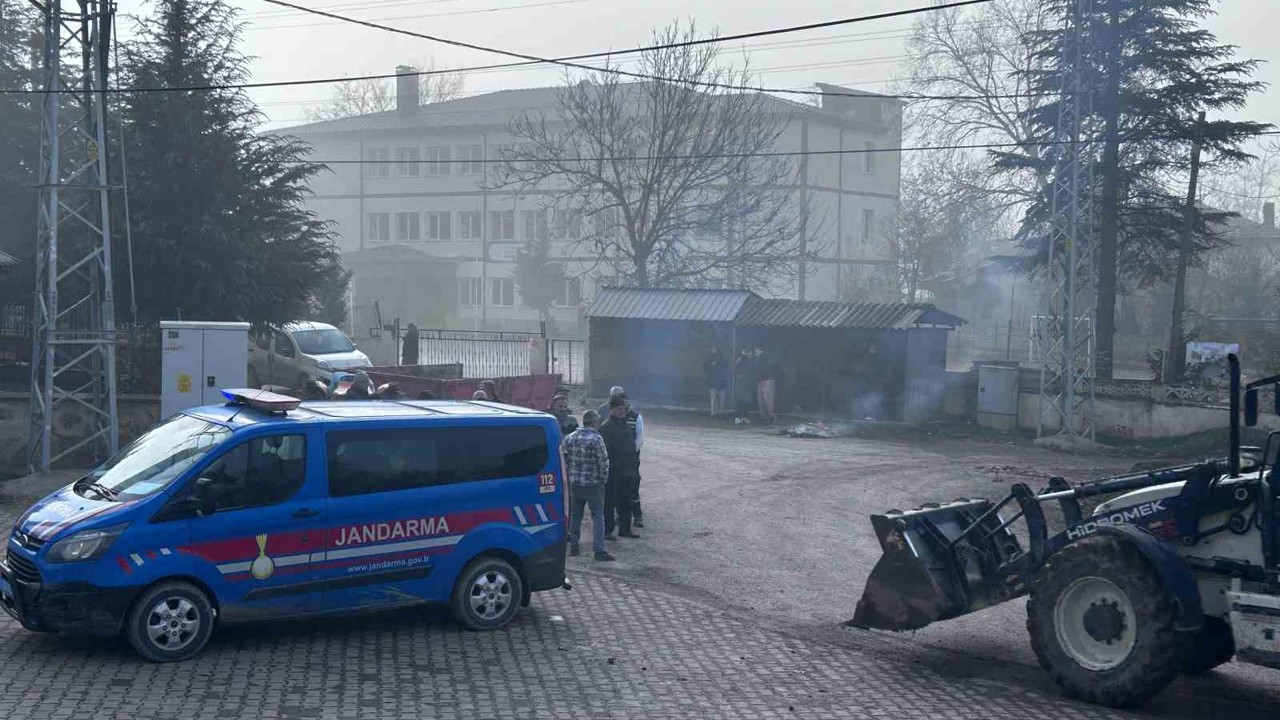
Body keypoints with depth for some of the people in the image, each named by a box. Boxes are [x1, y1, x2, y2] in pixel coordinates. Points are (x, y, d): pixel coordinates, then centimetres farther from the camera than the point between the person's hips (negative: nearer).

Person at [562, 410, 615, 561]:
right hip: (593, 484, -6)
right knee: (598, 516, -3)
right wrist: (603, 479, 1)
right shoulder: (596, 439, -15)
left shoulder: (570, 438, 4)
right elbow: (603, 462, -14)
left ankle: (574, 546, 22)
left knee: (575, 515, 17)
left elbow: (566, 460, 9)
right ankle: (599, 550, -7)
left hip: (575, 483, 6)